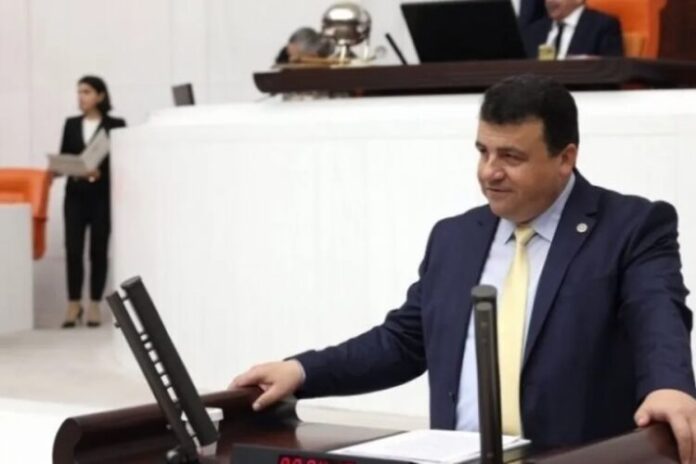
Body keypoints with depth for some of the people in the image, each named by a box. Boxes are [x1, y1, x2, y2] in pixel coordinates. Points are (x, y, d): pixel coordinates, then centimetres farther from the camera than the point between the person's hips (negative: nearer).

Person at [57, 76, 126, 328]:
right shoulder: (71, 124, 13)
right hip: (75, 195, 3)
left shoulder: (115, 125, 0)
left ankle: (95, 305, 10)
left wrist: (101, 172, -20)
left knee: (99, 249, 2)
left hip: (102, 196, -3)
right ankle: (74, 303, 6)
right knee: (73, 248, -4)